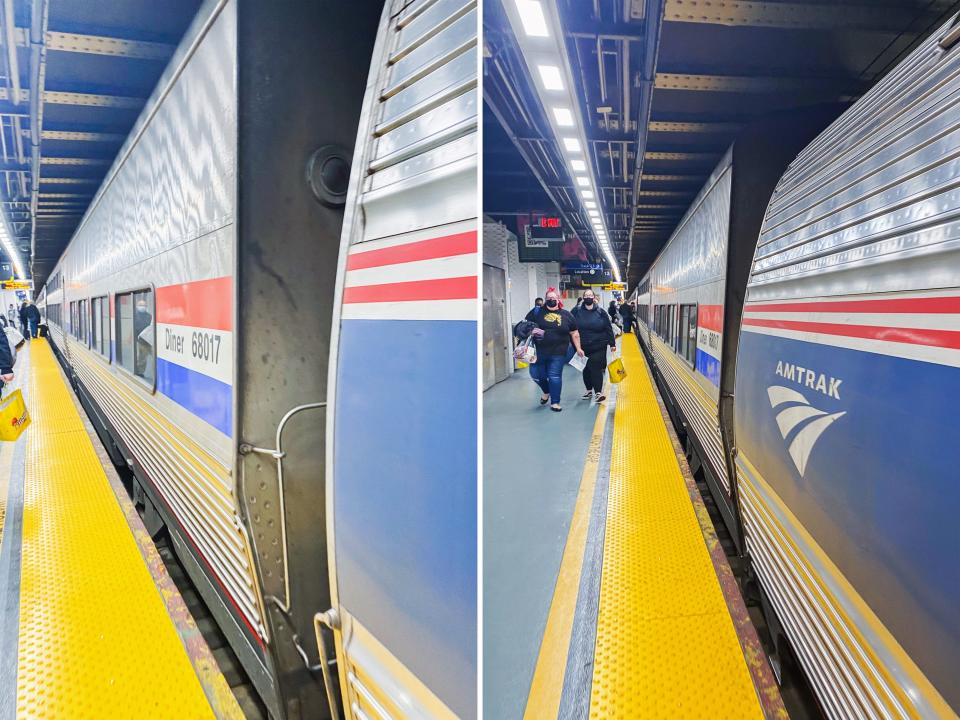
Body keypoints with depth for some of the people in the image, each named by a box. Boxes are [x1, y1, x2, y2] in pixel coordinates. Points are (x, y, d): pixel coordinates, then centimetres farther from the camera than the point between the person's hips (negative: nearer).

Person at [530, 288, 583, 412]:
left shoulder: (566, 315, 4)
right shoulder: (538, 312, 4)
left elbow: (574, 333, 10)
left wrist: (578, 348, 10)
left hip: (558, 353, -1)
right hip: (539, 351, 1)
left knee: (555, 376, 0)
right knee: (536, 374, 5)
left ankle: (555, 402, 13)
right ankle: (546, 391, 35)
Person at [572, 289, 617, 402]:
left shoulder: (601, 312, -1)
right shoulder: (577, 312, 0)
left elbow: (609, 329, 1)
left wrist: (612, 343, 0)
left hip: (599, 347, -2)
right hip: (583, 347, 2)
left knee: (596, 368, -8)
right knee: (586, 369, 11)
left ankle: (598, 392, -4)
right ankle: (589, 390, 26)